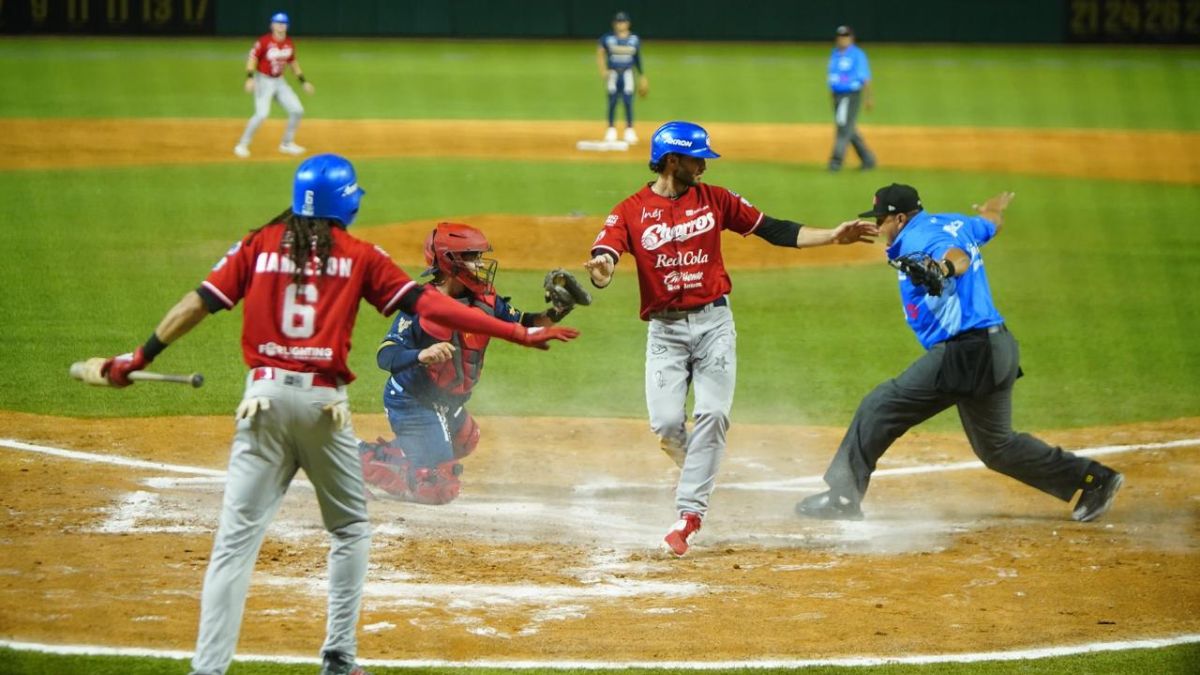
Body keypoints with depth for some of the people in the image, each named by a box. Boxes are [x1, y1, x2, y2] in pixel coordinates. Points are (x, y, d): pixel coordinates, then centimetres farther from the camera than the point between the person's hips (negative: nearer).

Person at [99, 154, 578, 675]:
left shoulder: (259, 245, 8)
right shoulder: (359, 256, 4)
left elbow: (200, 303, 3)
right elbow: (426, 305, 0)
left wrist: (138, 359, 9)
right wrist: (519, 333, 2)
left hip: (264, 397, 1)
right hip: (324, 403, -1)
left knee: (236, 538, -3)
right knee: (350, 528, 19)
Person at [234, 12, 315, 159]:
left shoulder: (289, 43, 4)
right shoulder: (264, 41, -14)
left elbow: (293, 63, 17)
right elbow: (252, 58, -15)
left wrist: (303, 82, 15)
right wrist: (250, 78, -28)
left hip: (279, 82, 7)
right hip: (264, 81, -7)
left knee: (297, 111, 2)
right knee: (262, 113, -21)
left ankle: (287, 144, 19)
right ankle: (242, 145, -8)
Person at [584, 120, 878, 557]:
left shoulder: (714, 200, 7)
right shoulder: (630, 212, 0)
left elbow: (773, 230, 9)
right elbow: (603, 258, -13)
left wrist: (831, 237, 1)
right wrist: (599, 270, -39)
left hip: (713, 323, 1)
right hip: (665, 330, -1)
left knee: (713, 415, -13)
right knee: (666, 423, -11)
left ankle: (689, 515, -9)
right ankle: (698, 471, 23)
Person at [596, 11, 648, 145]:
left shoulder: (634, 40, 4)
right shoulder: (607, 38, -2)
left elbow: (638, 58, 11)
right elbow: (600, 54, 3)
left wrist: (642, 75, 12)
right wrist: (603, 70, -8)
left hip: (627, 73, 1)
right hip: (613, 73, -1)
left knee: (628, 101, -4)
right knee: (612, 101, 0)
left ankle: (629, 130, 4)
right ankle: (611, 128, 11)